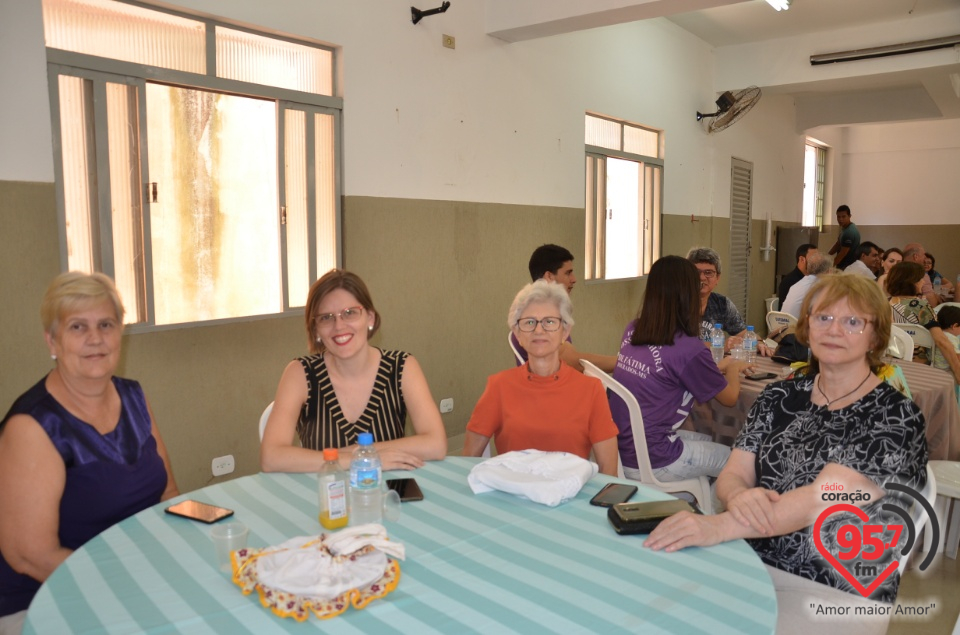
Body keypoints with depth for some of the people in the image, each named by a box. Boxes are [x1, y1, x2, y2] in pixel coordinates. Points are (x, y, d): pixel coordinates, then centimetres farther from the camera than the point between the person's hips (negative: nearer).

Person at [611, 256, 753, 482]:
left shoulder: (632, 331, -1)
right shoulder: (687, 349, -21)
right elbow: (730, 397, -2)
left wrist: (719, 367, 23)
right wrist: (734, 368, 17)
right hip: (650, 463, -7)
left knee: (707, 440, 29)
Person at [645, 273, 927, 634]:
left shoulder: (896, 416, -9)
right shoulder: (778, 397, 5)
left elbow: (822, 497, -23)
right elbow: (731, 475, 0)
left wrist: (717, 526, -37)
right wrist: (740, 497, -26)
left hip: (836, 595, -3)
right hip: (753, 566, 4)